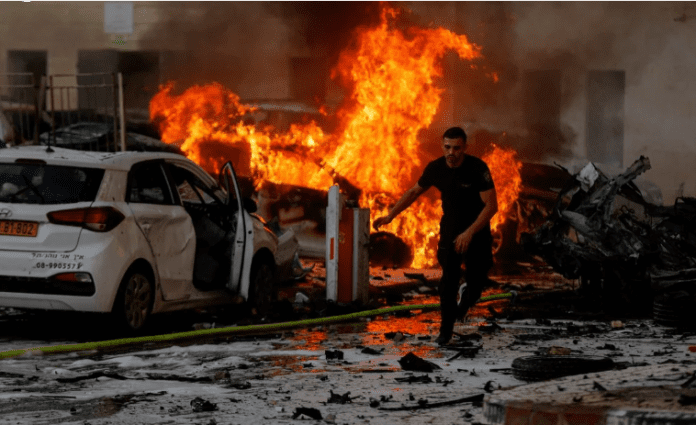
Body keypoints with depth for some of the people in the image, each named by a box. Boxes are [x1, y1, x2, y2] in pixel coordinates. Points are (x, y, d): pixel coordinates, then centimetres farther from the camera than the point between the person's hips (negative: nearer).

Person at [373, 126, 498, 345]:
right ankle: (446, 328, -3)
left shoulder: (478, 168, -25)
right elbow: (414, 191, 5)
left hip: (477, 229, -2)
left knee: (476, 282, 1)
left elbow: (491, 205, -25)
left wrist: (469, 233, -33)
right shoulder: (435, 168, -12)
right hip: (450, 228, 2)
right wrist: (389, 216, 1)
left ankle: (466, 299, 39)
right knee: (449, 276, -15)